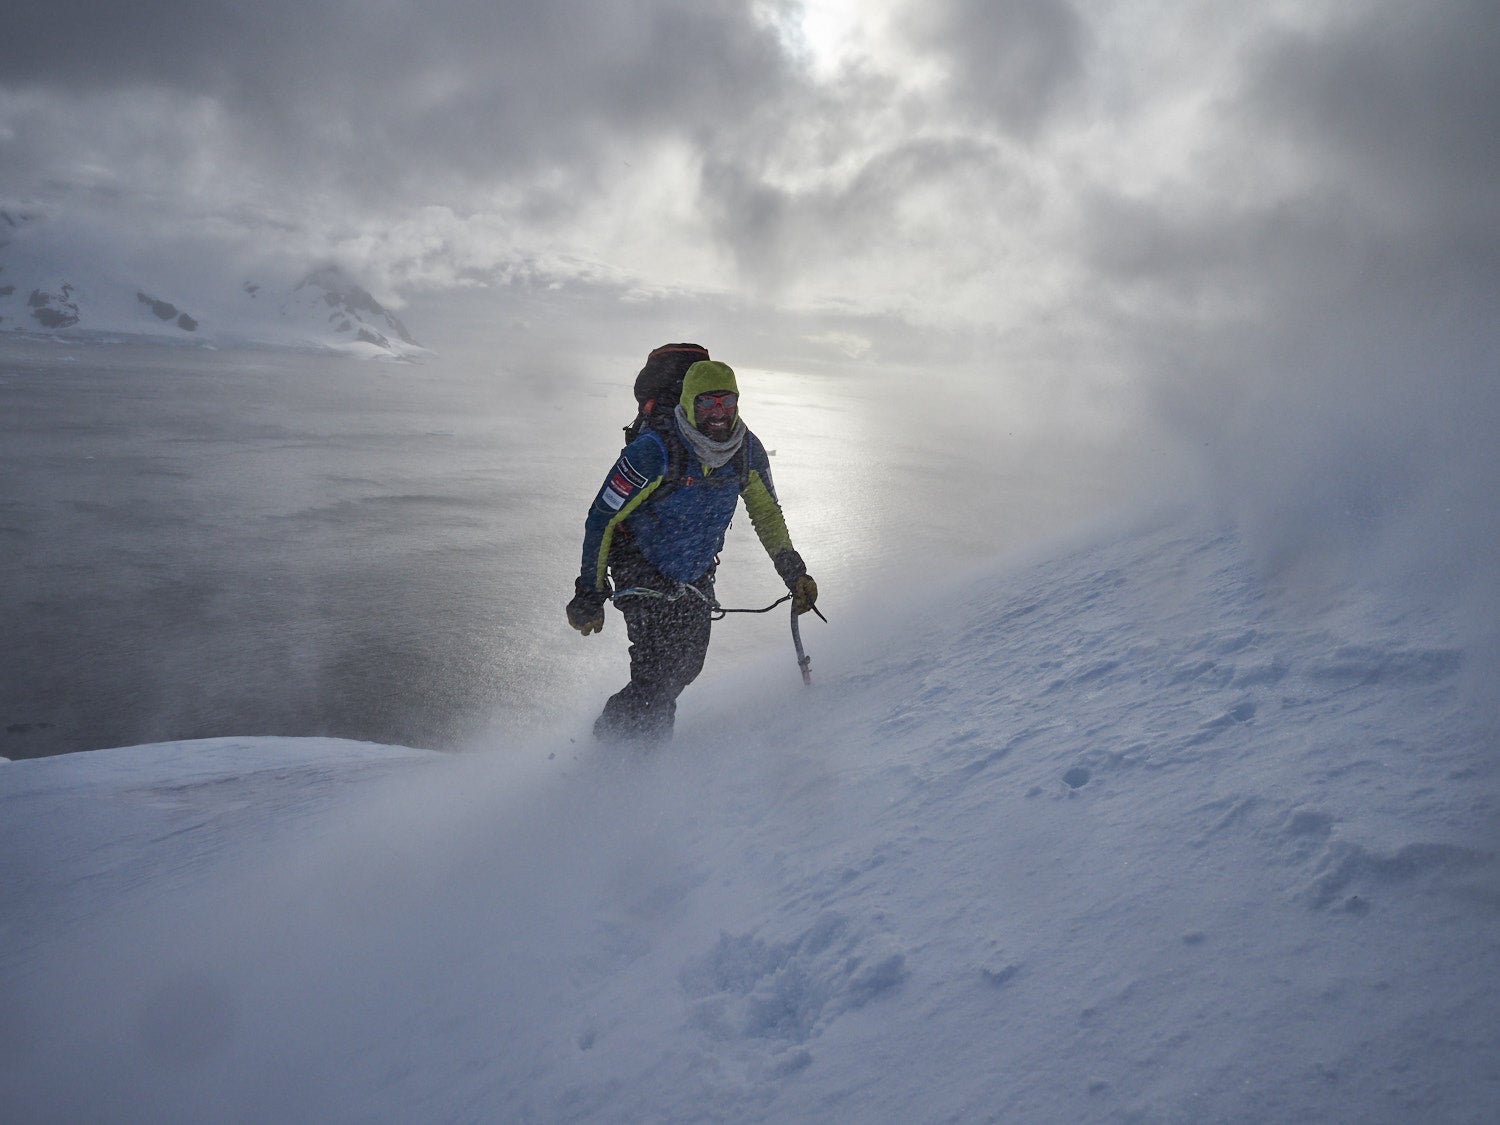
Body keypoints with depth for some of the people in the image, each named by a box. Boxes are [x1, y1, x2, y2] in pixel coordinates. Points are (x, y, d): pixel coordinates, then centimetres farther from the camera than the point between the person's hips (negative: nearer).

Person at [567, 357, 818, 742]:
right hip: (642, 568, -5)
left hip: (696, 574, 6)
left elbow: (767, 513, 10)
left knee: (686, 667, 3)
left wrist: (794, 573, 3)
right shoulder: (655, 451, -25)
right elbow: (602, 519, -17)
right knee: (658, 674, -15)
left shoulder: (748, 452, -8)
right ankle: (610, 740, 5)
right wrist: (589, 595, -15)